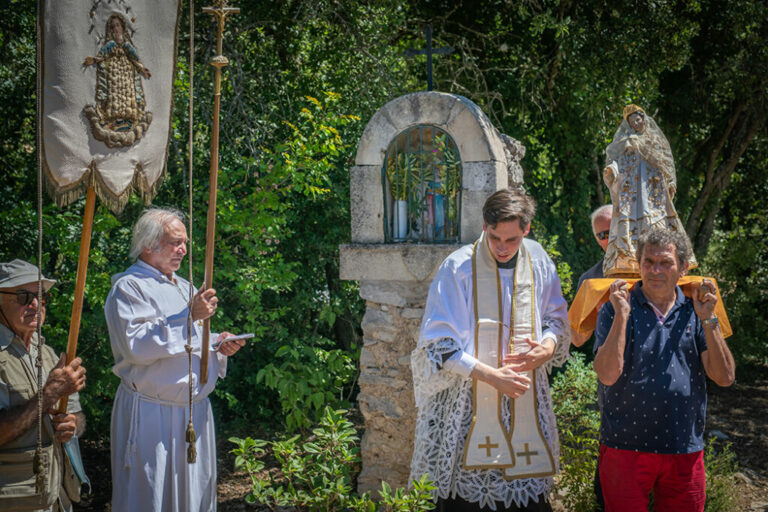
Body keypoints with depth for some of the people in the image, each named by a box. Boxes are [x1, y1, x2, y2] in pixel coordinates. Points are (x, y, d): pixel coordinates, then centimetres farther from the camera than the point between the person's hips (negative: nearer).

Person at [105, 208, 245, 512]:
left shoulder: (185, 287, 20)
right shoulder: (129, 287, -7)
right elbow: (136, 345, -21)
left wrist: (220, 346, 5)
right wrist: (189, 316, -22)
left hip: (195, 410, 8)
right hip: (153, 416, -8)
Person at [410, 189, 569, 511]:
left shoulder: (538, 262, 3)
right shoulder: (459, 267, -10)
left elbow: (556, 318, 16)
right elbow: (439, 345, -10)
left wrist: (548, 348, -7)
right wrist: (491, 375, -19)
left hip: (525, 399, 4)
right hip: (470, 407, -3)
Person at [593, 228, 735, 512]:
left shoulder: (694, 312, 6)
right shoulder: (615, 310, -1)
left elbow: (724, 377, -2)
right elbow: (607, 375, -14)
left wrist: (708, 320, -10)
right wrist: (622, 316, -18)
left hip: (686, 453, 3)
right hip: (626, 448, -2)